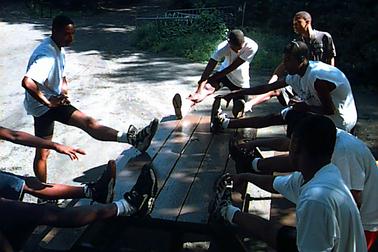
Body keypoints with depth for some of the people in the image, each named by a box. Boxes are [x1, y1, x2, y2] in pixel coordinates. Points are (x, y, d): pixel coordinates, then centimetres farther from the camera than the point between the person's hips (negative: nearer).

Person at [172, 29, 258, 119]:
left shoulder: (252, 47, -30)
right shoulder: (223, 47, -29)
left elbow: (231, 68, -28)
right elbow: (208, 70, -36)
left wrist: (212, 78, -25)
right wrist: (199, 91, -48)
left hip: (241, 82, 1)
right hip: (224, 73, 0)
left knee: (238, 113, -2)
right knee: (207, 87, -31)